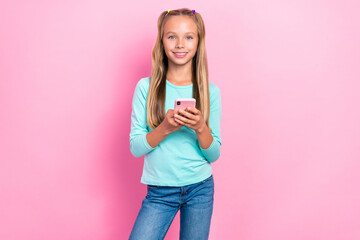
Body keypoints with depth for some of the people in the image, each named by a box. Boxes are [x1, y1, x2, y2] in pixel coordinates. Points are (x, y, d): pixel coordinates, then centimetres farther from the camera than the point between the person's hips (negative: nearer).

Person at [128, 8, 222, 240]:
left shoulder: (210, 91, -2)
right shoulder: (146, 88, -5)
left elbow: (214, 154, -1)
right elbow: (136, 147, -6)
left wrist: (200, 127, -20)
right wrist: (165, 127, -23)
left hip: (200, 189, 1)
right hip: (159, 191, -1)